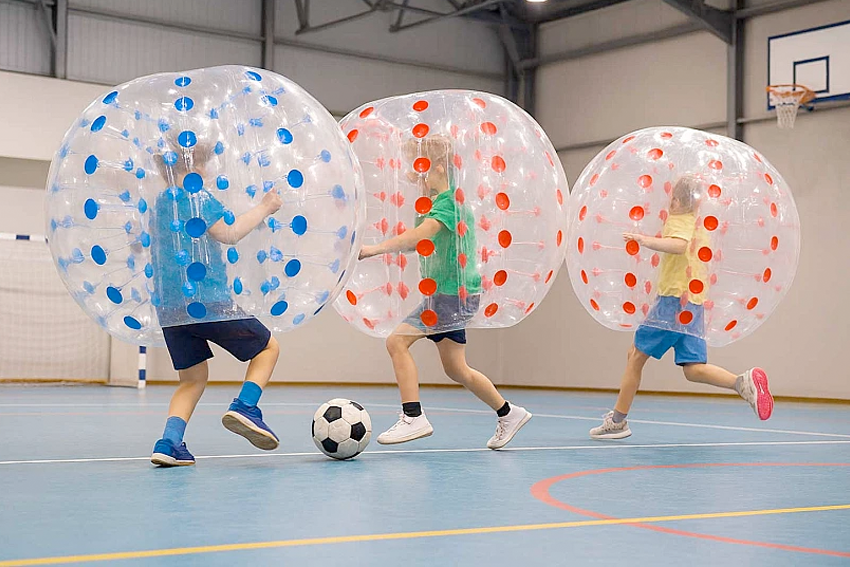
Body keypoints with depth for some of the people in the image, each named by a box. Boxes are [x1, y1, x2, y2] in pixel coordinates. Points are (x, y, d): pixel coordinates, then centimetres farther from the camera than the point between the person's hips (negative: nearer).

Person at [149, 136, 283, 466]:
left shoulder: (160, 203, 18)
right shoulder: (197, 197, -6)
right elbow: (229, 234, -17)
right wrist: (264, 208, -7)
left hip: (169, 307, 8)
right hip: (207, 302, -7)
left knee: (193, 378, 15)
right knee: (267, 346, 7)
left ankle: (168, 443, -1)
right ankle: (244, 407, -13)